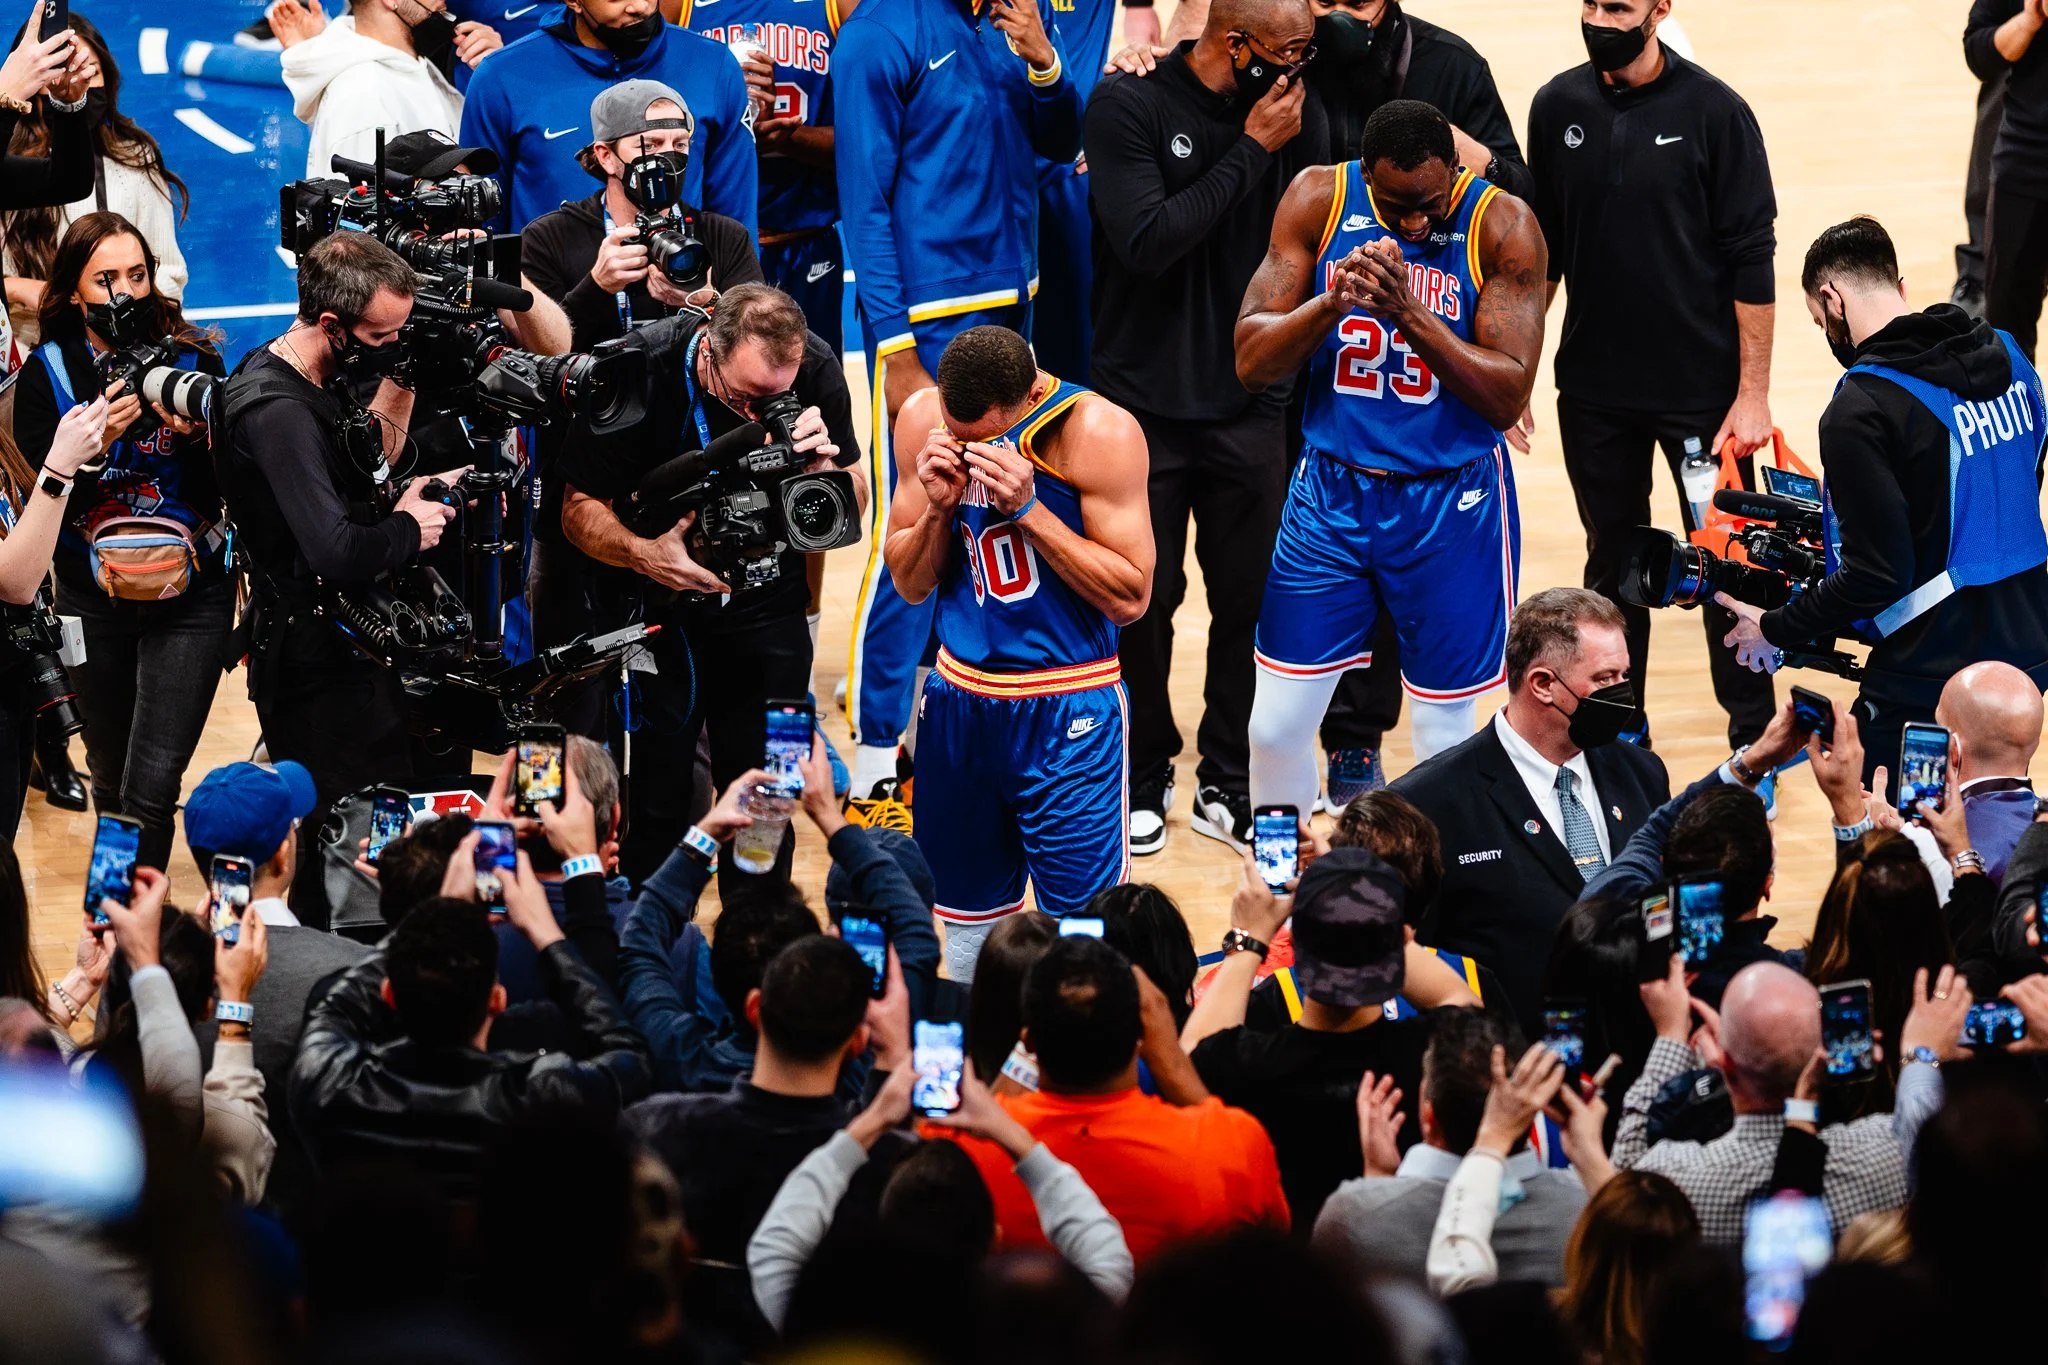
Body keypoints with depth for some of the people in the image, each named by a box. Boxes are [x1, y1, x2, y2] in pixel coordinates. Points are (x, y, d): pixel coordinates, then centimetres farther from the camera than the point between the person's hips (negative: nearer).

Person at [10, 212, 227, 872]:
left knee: (151, 787, -12)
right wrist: (95, 444, -26)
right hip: (94, 599, 2)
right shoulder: (47, 375, -5)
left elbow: (221, 493, -6)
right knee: (111, 774, 16)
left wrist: (191, 435, -24)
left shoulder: (195, 360, -5)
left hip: (189, 596, -2)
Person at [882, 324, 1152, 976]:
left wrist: (1028, 507, -23)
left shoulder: (1098, 429, -15)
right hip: (961, 696, 5)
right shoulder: (923, 418, -2)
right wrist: (937, 507, -14)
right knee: (968, 917, 14)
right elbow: (908, 585, 5)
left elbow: (1130, 597, -17)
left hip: (1067, 709, -5)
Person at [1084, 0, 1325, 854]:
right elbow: (1147, 241, -21)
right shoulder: (1129, 106, -11)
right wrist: (1250, 152, -20)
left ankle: (1226, 786, 15)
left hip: (1251, 407, 2)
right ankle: (1146, 776, 22)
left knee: (1249, 604, 3)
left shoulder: (1296, 115, -1)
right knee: (1143, 604, 6)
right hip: (1143, 405, -2)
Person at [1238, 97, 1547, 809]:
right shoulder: (1318, 202, -7)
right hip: (1330, 490, 2)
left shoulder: (1500, 224, -13)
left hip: (1450, 503, -2)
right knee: (1275, 725, 4)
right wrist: (1334, 301, -27)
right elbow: (1251, 361, -9)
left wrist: (1409, 313, -29)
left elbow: (1507, 396, -17)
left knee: (1445, 732, 6)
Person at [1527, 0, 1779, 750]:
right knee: (1612, 564, 13)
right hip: (1593, 389, 4)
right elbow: (1543, 249, 10)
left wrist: (1753, 394, -11)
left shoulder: (1712, 111, -11)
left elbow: (1751, 261, -9)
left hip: (1701, 388, -4)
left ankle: (1755, 744, 15)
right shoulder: (1559, 107, 0)